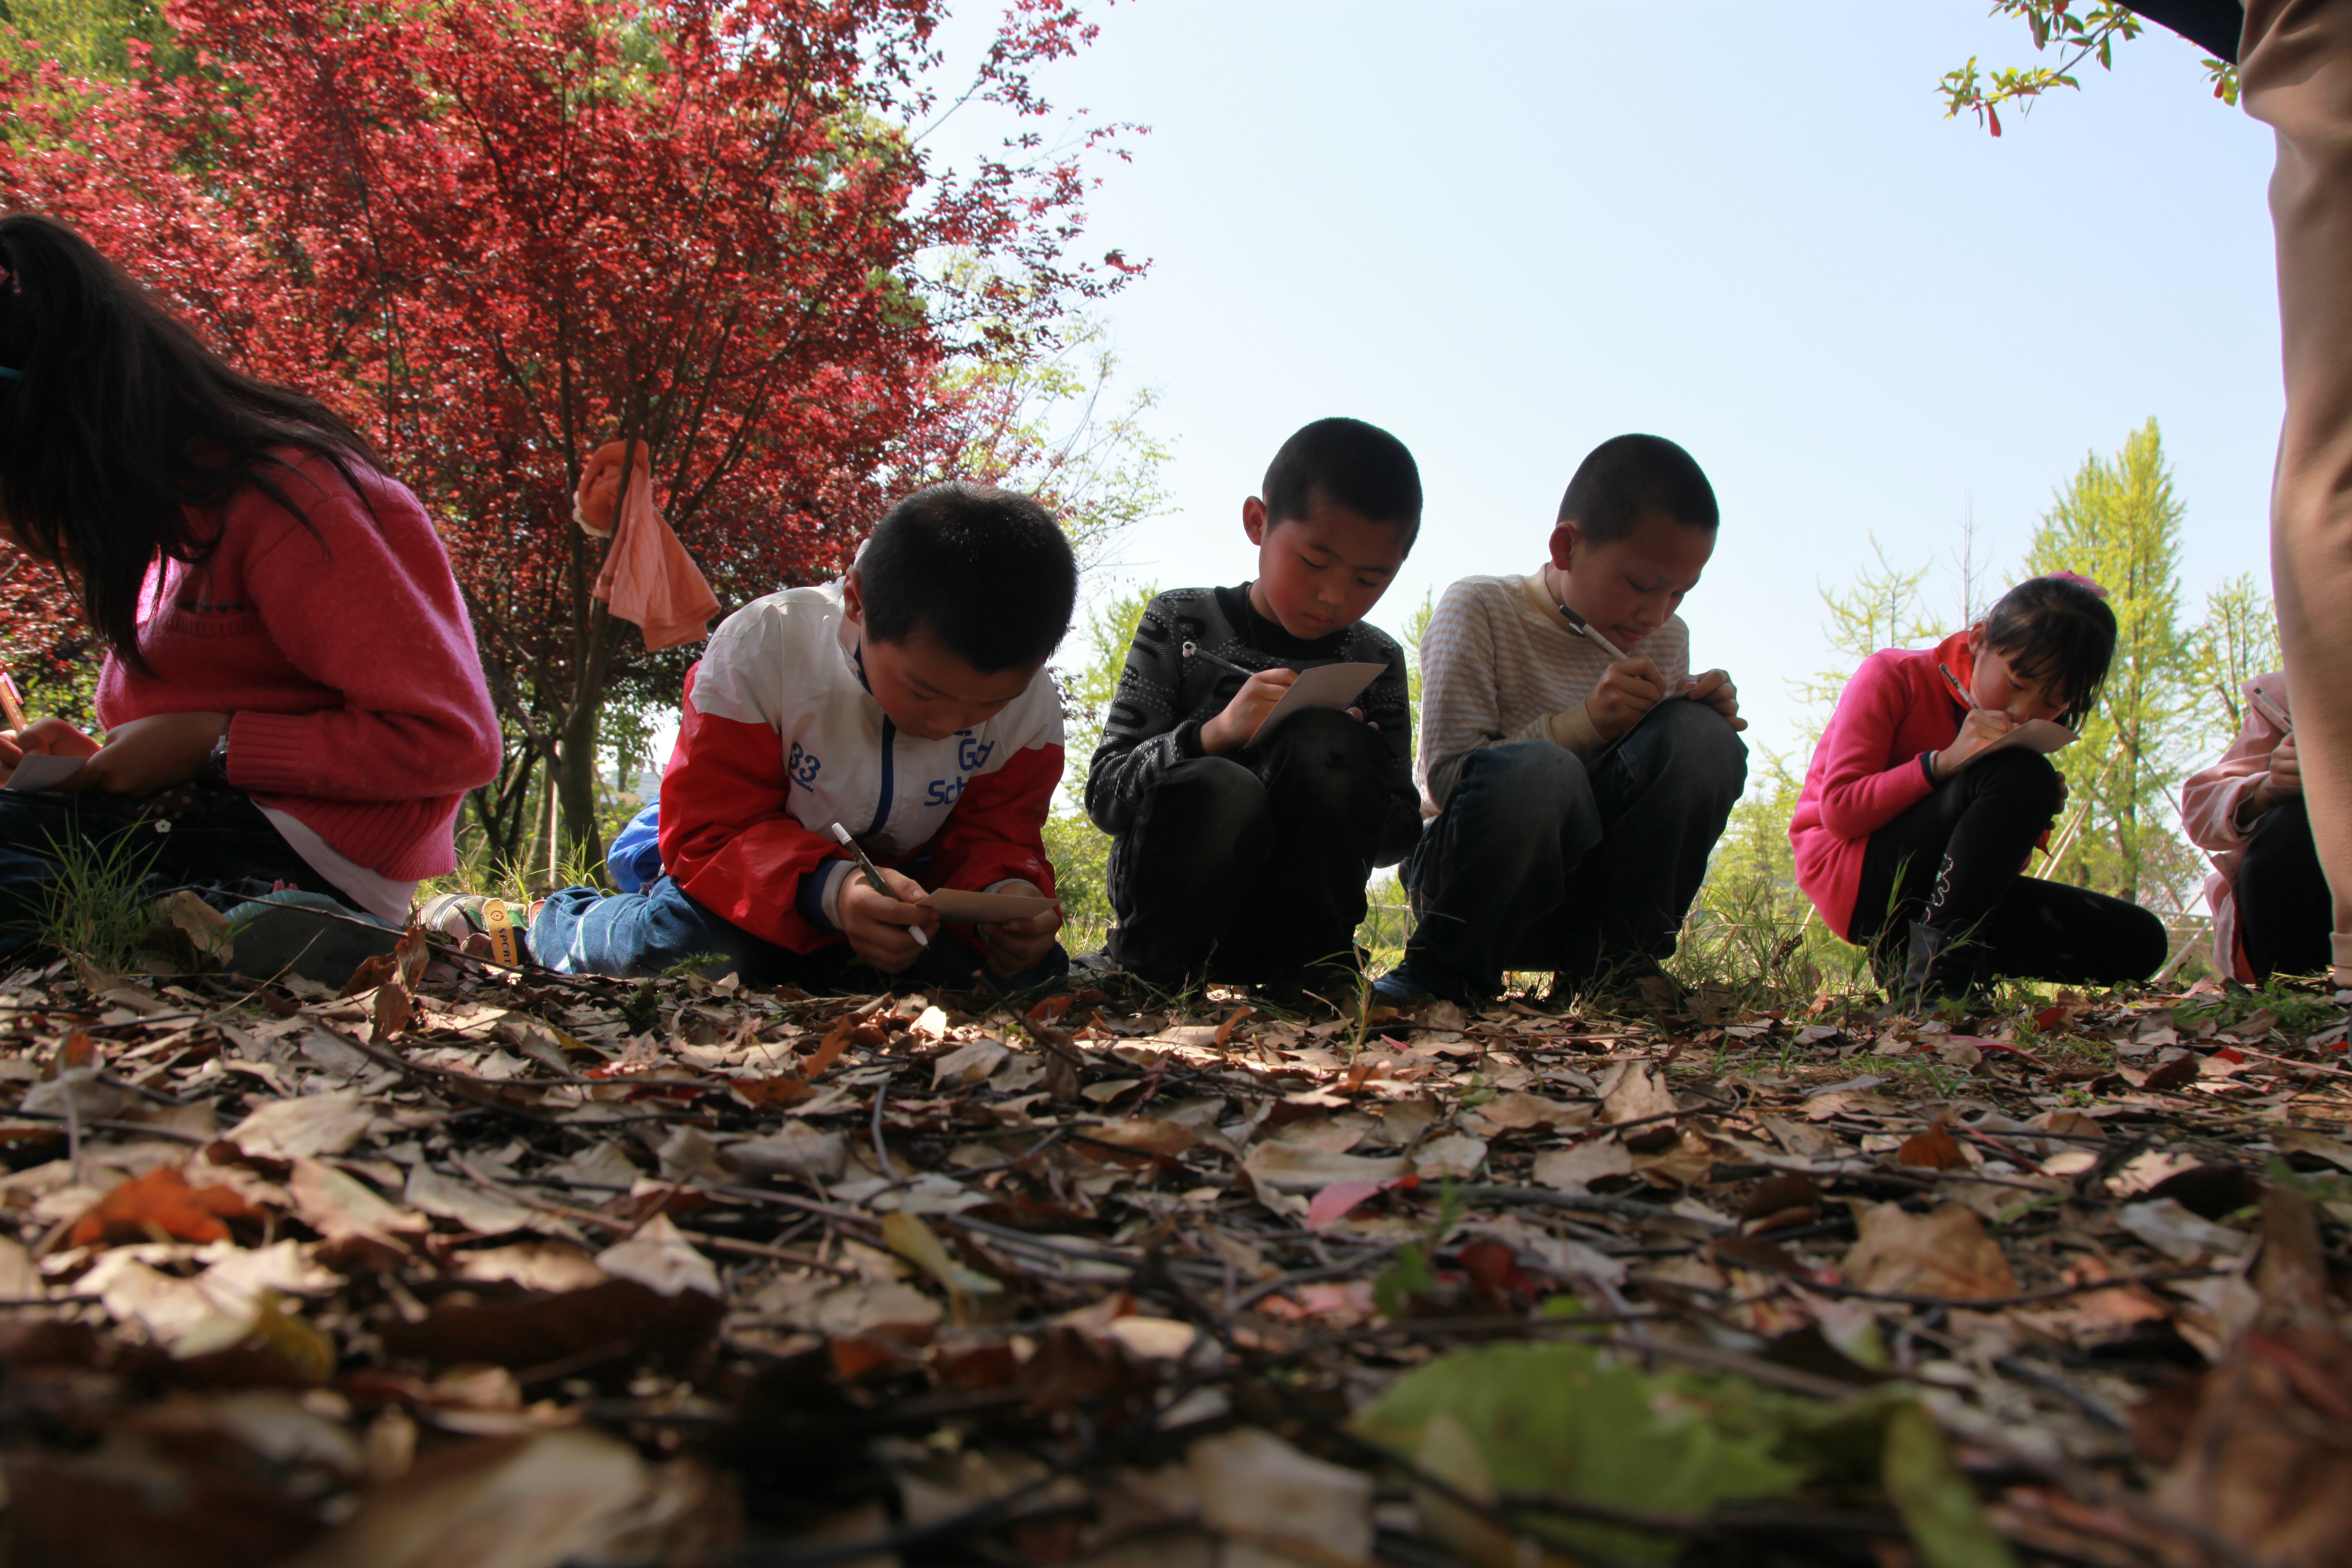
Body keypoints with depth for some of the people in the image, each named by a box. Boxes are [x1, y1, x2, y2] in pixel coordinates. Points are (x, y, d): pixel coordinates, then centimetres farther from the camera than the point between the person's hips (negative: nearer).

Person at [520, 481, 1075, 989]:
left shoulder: (1031, 700, -20)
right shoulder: (762, 648, -29)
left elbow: (996, 834, -11)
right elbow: (710, 830, -28)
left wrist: (1007, 893, -38)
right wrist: (831, 889, -48)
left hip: (906, 874, 4)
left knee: (1032, 969, -19)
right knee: (665, 936, -32)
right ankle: (562, 921, 8)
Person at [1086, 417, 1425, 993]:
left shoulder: (1377, 661, 6)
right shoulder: (1180, 623, -1)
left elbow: (1399, 837, 7)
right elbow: (1104, 794, -8)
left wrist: (1347, 759, -16)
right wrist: (1213, 734, -27)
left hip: (1292, 919, 2)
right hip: (1166, 901, -2)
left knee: (1322, 744, -25)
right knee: (1223, 791, -35)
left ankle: (1317, 968, -12)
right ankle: (1150, 971, -9)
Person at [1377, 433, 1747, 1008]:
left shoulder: (1667, 639, 9)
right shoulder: (1480, 609, -8)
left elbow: (1683, 788, 13)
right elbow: (1445, 778, -17)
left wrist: (1708, 721, -8)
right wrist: (1586, 721, -25)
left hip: (1593, 886, 5)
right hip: (1466, 873, -5)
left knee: (1700, 734, -19)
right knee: (1537, 769, -39)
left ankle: (1612, 966, -9)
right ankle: (1444, 972, -16)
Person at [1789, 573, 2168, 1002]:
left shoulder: (2023, 729, 9)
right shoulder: (1894, 677, -8)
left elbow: (2002, 863, 8)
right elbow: (1839, 811, -17)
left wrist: (2033, 820, -14)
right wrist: (1944, 762, -27)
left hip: (1930, 892, 7)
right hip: (1851, 875, -7)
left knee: (2139, 942, -6)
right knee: (2020, 776, -28)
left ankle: (1909, 953, -5)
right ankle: (1934, 975, -29)